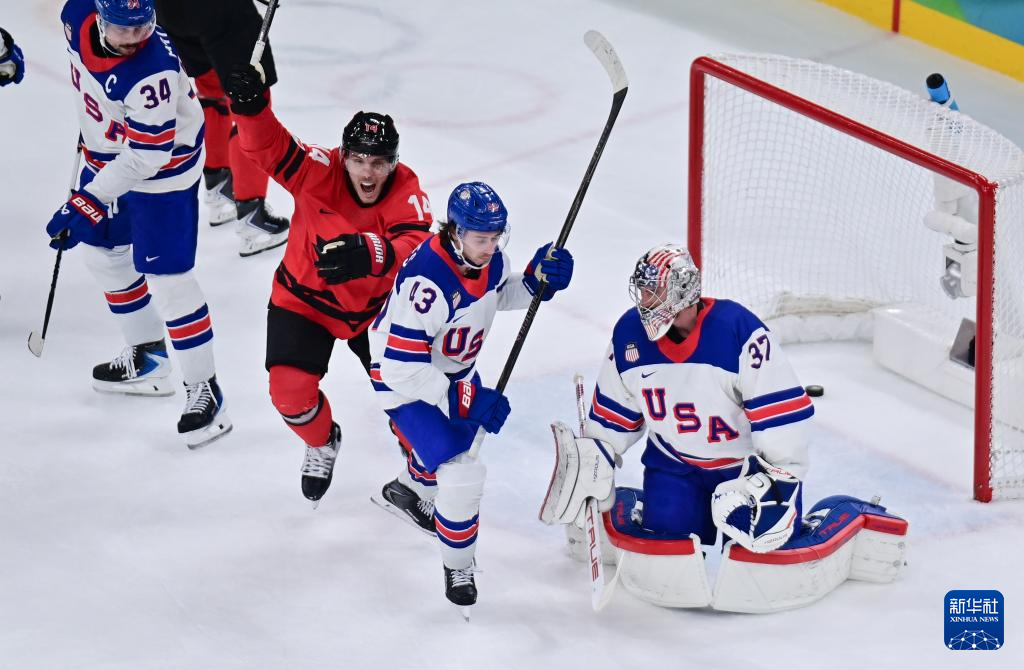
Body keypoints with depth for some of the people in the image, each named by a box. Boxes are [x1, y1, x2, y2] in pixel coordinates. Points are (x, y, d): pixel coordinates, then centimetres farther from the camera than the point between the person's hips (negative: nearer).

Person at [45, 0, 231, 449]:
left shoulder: (152, 73, -37)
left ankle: (203, 389, 2)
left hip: (162, 163, -9)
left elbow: (144, 158, -34)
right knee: (101, 248, 21)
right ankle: (148, 357, 39)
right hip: (107, 151, 9)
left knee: (165, 276, -9)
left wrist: (87, 203, -36)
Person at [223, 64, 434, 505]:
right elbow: (269, 148, -36)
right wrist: (251, 107, -57)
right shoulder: (320, 171, -24)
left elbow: (415, 248, -40)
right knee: (290, 391, -13)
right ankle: (322, 443, 24)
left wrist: (370, 253, -60)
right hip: (304, 299, -1)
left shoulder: (405, 191, -24)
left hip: (375, 306, 1)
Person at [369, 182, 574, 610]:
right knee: (463, 472, -17)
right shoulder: (426, 282, -40)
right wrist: (464, 400, -38)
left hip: (454, 370, 9)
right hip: (406, 380, -9)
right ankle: (457, 568, 8)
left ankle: (408, 489, 66)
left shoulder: (488, 257, -16)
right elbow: (401, 368, -37)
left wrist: (536, 280, -12)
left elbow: (499, 294, 9)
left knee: (465, 435, 34)